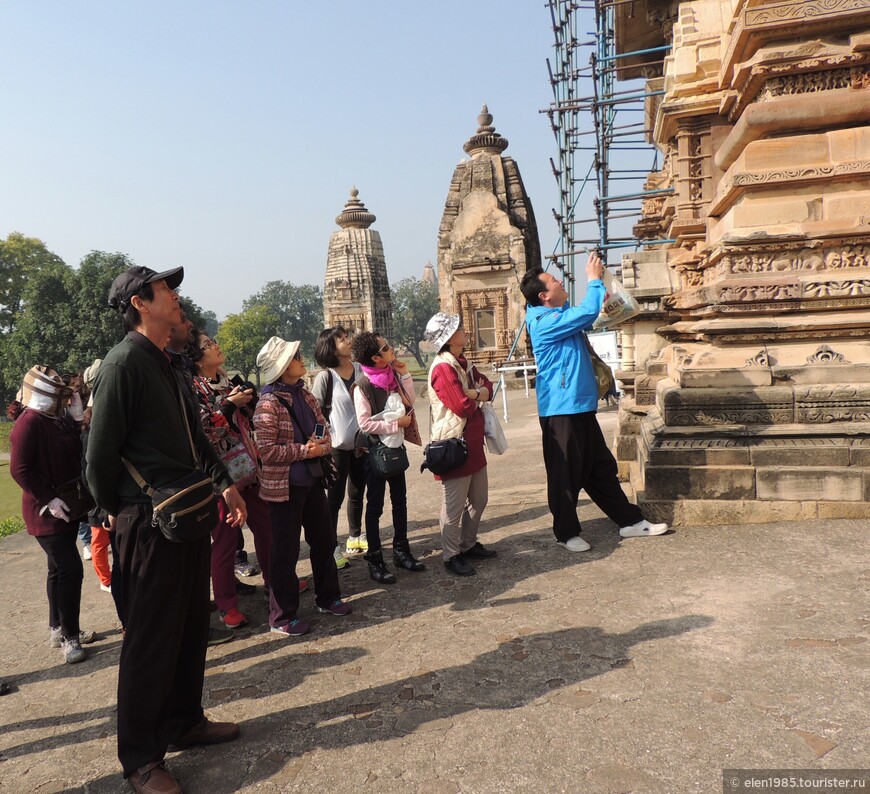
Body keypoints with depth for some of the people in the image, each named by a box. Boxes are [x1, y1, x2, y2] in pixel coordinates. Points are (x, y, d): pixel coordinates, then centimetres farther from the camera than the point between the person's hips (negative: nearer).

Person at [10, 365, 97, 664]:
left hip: (67, 508, 9)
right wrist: (48, 500, -22)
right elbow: (19, 469, -20)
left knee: (59, 569, 16)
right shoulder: (29, 422, -16)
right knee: (70, 569, -11)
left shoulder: (61, 421, 8)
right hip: (46, 512, -9)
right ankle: (69, 637, 0)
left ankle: (57, 629, 29)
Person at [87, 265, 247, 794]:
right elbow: (101, 452, -16)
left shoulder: (168, 366, 14)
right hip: (150, 520, -9)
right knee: (151, 638, 3)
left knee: (192, 627, 18)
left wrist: (225, 483, 10)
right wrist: (116, 511, -3)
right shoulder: (125, 363, -15)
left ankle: (184, 721, 36)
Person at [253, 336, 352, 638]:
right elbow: (267, 451, -19)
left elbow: (324, 432, 10)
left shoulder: (305, 395, 6)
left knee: (323, 540, 17)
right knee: (285, 550, 4)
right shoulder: (268, 403, -16)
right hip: (284, 486, -7)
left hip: (312, 480, 7)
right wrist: (303, 450, -19)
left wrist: (321, 447, -11)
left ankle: (327, 597, 36)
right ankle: (281, 617, 19)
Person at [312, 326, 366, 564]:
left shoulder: (360, 370, 3)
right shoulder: (326, 376, -12)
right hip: (338, 445, -5)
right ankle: (332, 546, 13)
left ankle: (355, 537, 34)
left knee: (357, 493, 17)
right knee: (336, 497, 3)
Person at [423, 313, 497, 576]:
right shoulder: (443, 368, -19)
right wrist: (479, 395, -2)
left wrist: (473, 393, -14)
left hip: (473, 443, 10)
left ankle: (469, 545, 33)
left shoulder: (462, 363, 12)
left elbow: (488, 387, 8)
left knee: (479, 499, 18)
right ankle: (451, 556, 14)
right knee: (454, 505, 1)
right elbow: (463, 406, -23)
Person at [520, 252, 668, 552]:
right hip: (560, 410, -10)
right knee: (566, 474, 3)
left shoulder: (562, 314, 12)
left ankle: (630, 521, 27)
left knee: (601, 468, 17)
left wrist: (598, 281, 12)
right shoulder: (544, 322, -17)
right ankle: (566, 533, 18)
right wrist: (594, 279, -8)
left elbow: (588, 315, 28)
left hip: (581, 406, 10)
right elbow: (588, 312, -23)